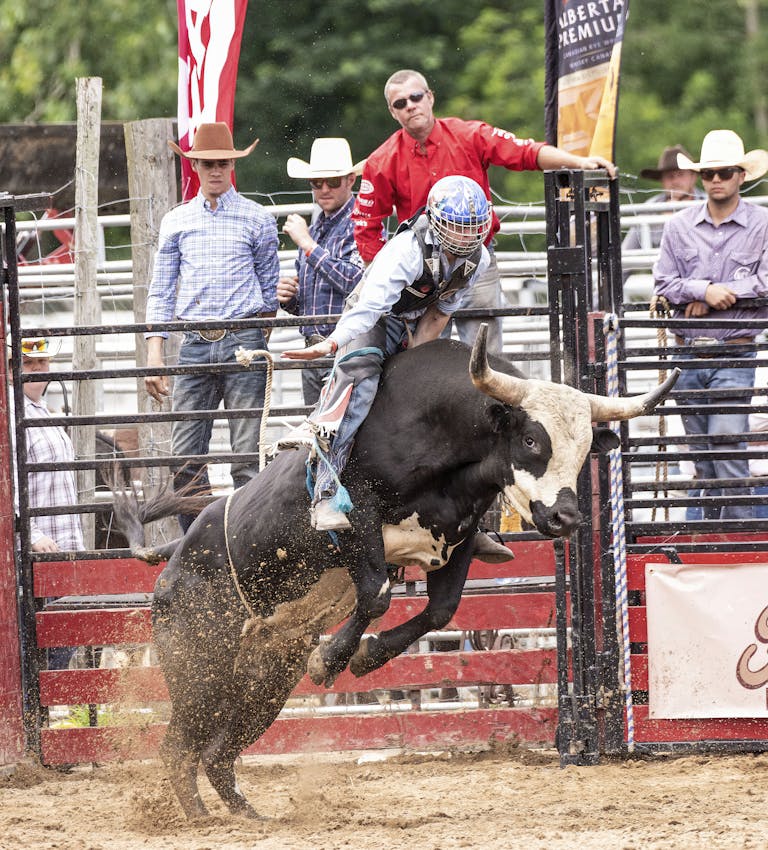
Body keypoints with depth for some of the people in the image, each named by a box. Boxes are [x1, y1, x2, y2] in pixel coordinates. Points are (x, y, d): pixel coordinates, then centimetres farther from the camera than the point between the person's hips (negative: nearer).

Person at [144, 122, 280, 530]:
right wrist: (154, 353, 5)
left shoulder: (257, 219, 7)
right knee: (186, 455, -1)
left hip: (243, 343, -2)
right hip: (195, 345, 2)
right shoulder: (176, 221, 13)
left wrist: (260, 342, 6)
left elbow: (269, 285, 11)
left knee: (247, 454, -6)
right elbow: (161, 290, 13)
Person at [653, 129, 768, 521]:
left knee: (727, 444, -16)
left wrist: (715, 297, -12)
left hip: (733, 357, -4)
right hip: (688, 353, 4)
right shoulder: (679, 225, 7)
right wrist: (704, 289, -15)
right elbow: (663, 284, 2)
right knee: (701, 453, 8)